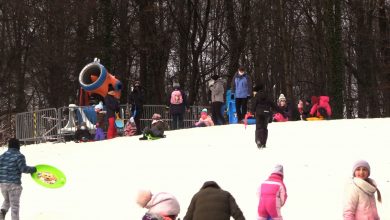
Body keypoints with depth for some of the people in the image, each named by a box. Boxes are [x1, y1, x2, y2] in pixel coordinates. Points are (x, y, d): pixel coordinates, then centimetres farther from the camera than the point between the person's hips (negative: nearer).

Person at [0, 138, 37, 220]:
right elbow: (23, 168, -18)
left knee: (7, 200, 25)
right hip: (14, 184, -5)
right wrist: (33, 169, -3)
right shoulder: (19, 156, -9)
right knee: (14, 204, 3)